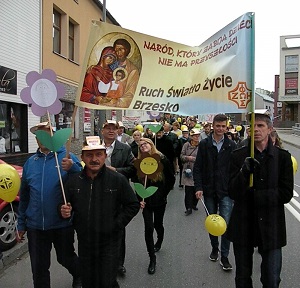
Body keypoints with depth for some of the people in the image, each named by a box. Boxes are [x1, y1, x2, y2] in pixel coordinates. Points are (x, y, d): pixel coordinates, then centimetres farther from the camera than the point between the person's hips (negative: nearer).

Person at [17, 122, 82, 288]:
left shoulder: (67, 157, -7)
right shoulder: (30, 162, 5)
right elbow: (24, 196, 11)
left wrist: (73, 168, -36)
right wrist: (21, 224, 13)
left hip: (62, 223, -2)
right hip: (35, 225, 3)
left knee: (66, 258, 18)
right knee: (39, 266, 12)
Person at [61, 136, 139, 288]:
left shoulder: (118, 179, -10)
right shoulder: (73, 181, -1)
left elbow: (133, 205, -4)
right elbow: (66, 206, 12)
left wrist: (117, 224, -10)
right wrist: (64, 212, -10)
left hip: (109, 243, -3)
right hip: (84, 243, 4)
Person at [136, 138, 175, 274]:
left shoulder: (162, 159, -8)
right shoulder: (139, 162, -1)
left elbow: (171, 179, 0)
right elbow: (138, 183, 4)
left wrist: (164, 193, -1)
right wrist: (139, 199, -5)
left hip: (159, 200, -1)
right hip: (146, 200, 1)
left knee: (158, 225, 14)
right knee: (149, 227, -5)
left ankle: (159, 241, 49)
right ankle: (152, 258, 9)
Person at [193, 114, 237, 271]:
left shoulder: (231, 145, 0)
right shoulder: (204, 144, -1)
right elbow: (198, 168, -1)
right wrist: (198, 187, -8)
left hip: (226, 191, -1)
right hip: (209, 190, 1)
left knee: (226, 223, -4)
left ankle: (224, 256, 11)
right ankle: (214, 249, 35)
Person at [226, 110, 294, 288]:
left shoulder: (283, 157, -3)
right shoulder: (239, 156, -3)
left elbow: (286, 194, -6)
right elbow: (233, 193, -9)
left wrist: (254, 195, -14)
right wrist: (244, 172, -25)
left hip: (271, 226, -1)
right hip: (243, 225, 1)